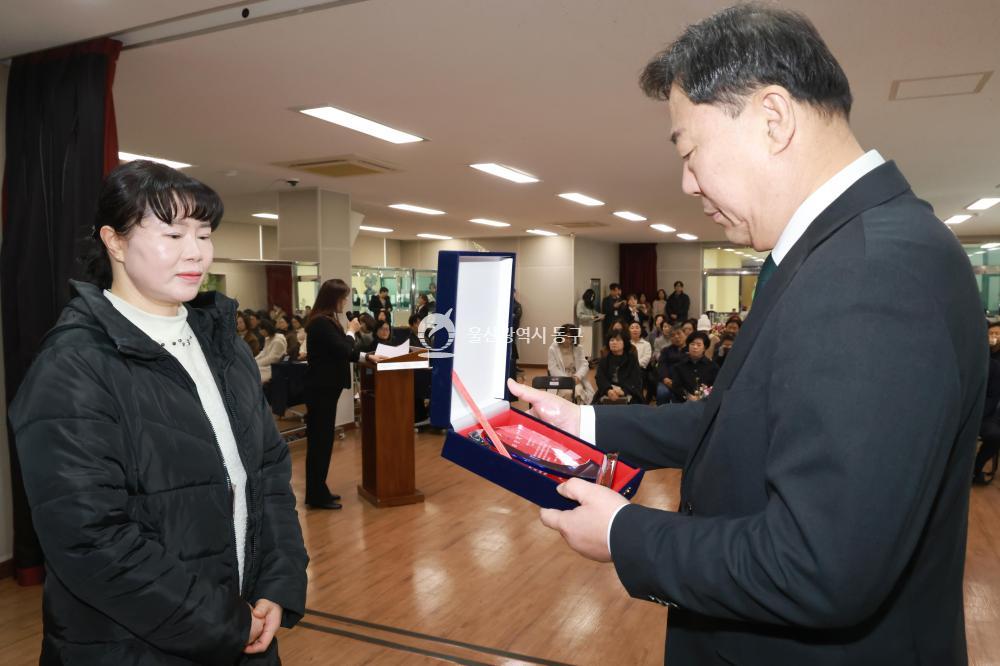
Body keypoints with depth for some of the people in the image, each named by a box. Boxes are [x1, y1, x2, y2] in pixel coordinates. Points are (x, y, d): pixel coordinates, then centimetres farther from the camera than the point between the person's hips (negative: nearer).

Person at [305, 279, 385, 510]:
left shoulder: (326, 320, 14)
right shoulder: (321, 323, -19)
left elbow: (341, 351, 20)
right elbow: (343, 351, -21)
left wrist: (368, 356, 11)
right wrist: (351, 331, -5)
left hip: (325, 387, 10)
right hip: (321, 389, -10)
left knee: (322, 439, 14)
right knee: (320, 440, -3)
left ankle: (318, 491, 23)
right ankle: (316, 496, 5)